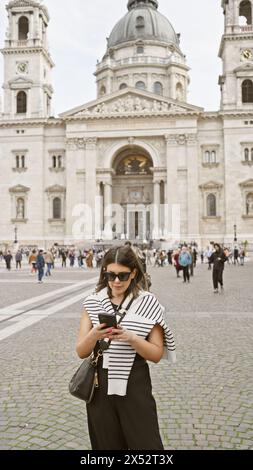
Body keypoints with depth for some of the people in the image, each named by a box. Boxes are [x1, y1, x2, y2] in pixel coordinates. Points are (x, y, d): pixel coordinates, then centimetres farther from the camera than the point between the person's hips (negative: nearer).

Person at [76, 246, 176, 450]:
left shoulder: (148, 303, -7)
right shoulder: (93, 302, -1)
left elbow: (156, 354, -6)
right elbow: (81, 352, 0)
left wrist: (131, 337, -23)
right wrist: (94, 335, -21)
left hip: (135, 388, -2)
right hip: (100, 387, 3)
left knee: (146, 444, 4)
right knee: (106, 445, 16)